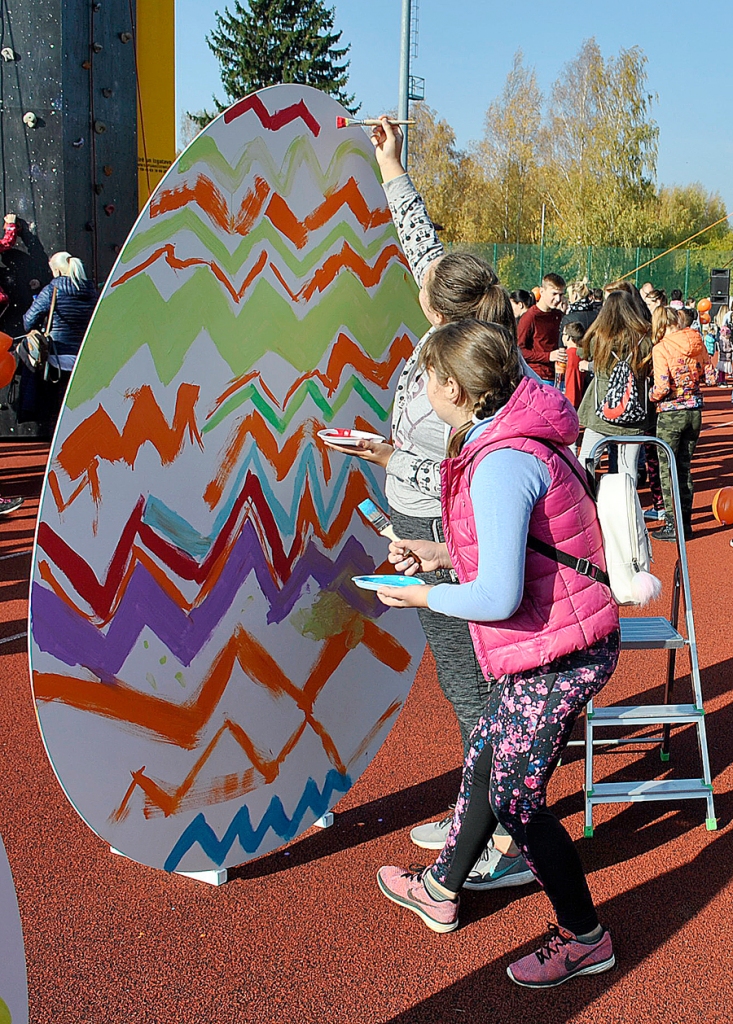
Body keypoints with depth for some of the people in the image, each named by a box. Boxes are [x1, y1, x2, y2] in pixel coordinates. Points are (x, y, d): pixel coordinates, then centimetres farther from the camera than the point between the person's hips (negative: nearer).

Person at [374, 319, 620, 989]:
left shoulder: (501, 462, -26)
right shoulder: (516, 439, 6)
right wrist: (441, 553, 12)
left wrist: (423, 596, -11)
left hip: (558, 655, -10)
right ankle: (441, 891, 41)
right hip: (554, 645, 10)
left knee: (514, 798, 5)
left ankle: (585, 938, 25)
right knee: (483, 763, 21)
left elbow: (498, 597, -28)